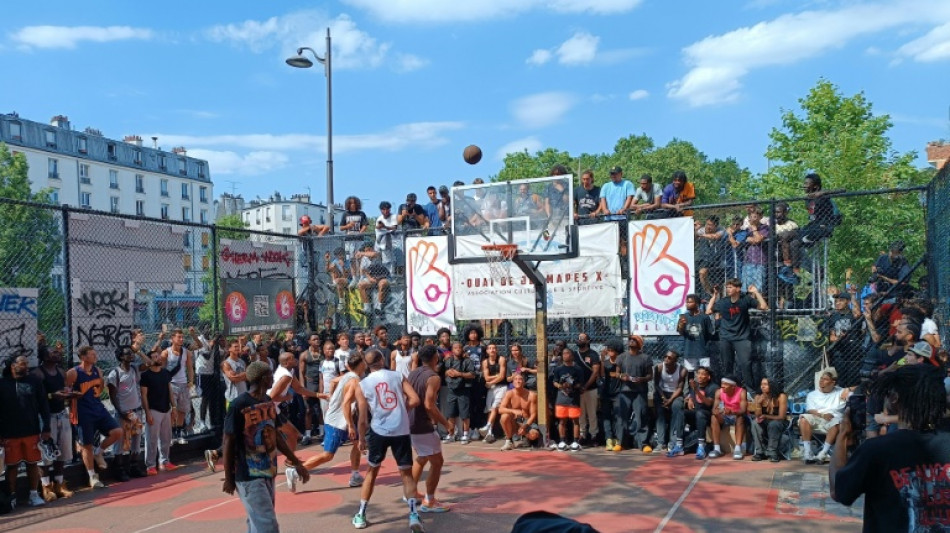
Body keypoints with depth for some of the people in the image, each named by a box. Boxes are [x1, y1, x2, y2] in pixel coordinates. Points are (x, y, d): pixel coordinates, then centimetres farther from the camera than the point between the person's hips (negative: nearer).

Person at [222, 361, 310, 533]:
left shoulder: (269, 402, 6)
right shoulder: (239, 405, -16)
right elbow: (229, 443, -11)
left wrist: (296, 463, 16)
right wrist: (228, 478, -7)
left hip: (268, 472, 7)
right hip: (249, 476, -7)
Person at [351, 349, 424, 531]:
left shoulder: (362, 385, 1)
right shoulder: (398, 376, 3)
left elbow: (363, 419, 1)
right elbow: (415, 400, -6)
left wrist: (362, 439, 15)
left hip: (378, 431, 0)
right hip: (401, 431, 0)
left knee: (372, 472, 20)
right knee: (406, 473, 9)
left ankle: (361, 516, 24)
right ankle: (414, 515, -6)